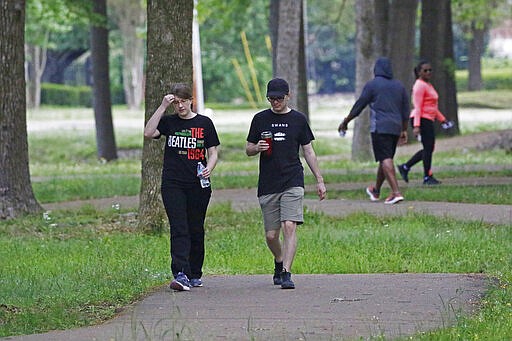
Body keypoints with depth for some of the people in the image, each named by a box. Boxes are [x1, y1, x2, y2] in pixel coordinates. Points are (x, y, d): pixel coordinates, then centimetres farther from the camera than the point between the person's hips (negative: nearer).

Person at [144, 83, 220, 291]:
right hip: (173, 184, -1)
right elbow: (148, 133, -10)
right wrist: (162, 107, -11)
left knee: (196, 230, 7)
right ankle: (181, 274, -22)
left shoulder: (204, 123, 7)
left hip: (198, 185, 1)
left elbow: (213, 152, 8)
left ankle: (195, 274, 20)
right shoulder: (168, 122, 7)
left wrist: (209, 168, -13)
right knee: (179, 229, -11)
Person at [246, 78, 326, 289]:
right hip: (267, 185, 2)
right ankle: (279, 262, 33)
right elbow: (248, 150, 13)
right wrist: (257, 148, -10)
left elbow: (308, 152, 11)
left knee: (289, 227, -18)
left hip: (293, 183, -2)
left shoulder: (298, 119, 6)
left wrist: (319, 180, 8)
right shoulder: (260, 119, 8)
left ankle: (286, 273, -19)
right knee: (271, 234, 5)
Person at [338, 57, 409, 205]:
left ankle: (396, 192, -25)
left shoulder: (372, 85, -2)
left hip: (380, 128, -6)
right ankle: (376, 191, 33)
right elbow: (405, 110, 17)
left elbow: (358, 106, -1)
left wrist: (345, 122, 10)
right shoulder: (399, 86, 15)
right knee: (385, 159, 17)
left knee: (385, 159, -11)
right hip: (395, 128, 6)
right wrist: (404, 130, 23)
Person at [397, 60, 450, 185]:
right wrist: (416, 126, -25)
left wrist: (442, 119, 24)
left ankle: (405, 167, 18)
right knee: (428, 148, -6)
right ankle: (427, 177, 1)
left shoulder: (428, 85, 19)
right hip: (422, 120, -10)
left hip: (429, 121, 10)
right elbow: (417, 107, -19)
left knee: (429, 149, 12)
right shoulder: (419, 86, -12)